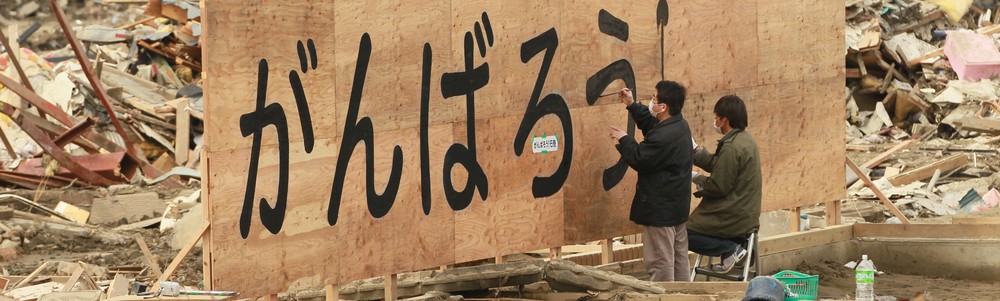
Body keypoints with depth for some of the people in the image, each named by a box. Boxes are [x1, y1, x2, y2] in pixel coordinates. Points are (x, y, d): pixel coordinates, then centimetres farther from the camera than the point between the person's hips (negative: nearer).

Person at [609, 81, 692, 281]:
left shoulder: (663, 137, -27)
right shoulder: (680, 126, 4)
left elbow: (638, 160, -18)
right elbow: (651, 125, 21)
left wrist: (624, 140, -3)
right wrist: (632, 105, 19)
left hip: (660, 209, -10)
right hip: (678, 207, 10)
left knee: (659, 261, -4)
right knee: (680, 258, 16)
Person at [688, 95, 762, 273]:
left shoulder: (731, 148, -22)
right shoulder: (745, 139, 10)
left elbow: (718, 187, -20)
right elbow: (714, 164, 16)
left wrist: (696, 178, -5)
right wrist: (694, 148, 15)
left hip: (733, 218, -10)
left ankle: (731, 249, -8)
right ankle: (735, 246, 10)